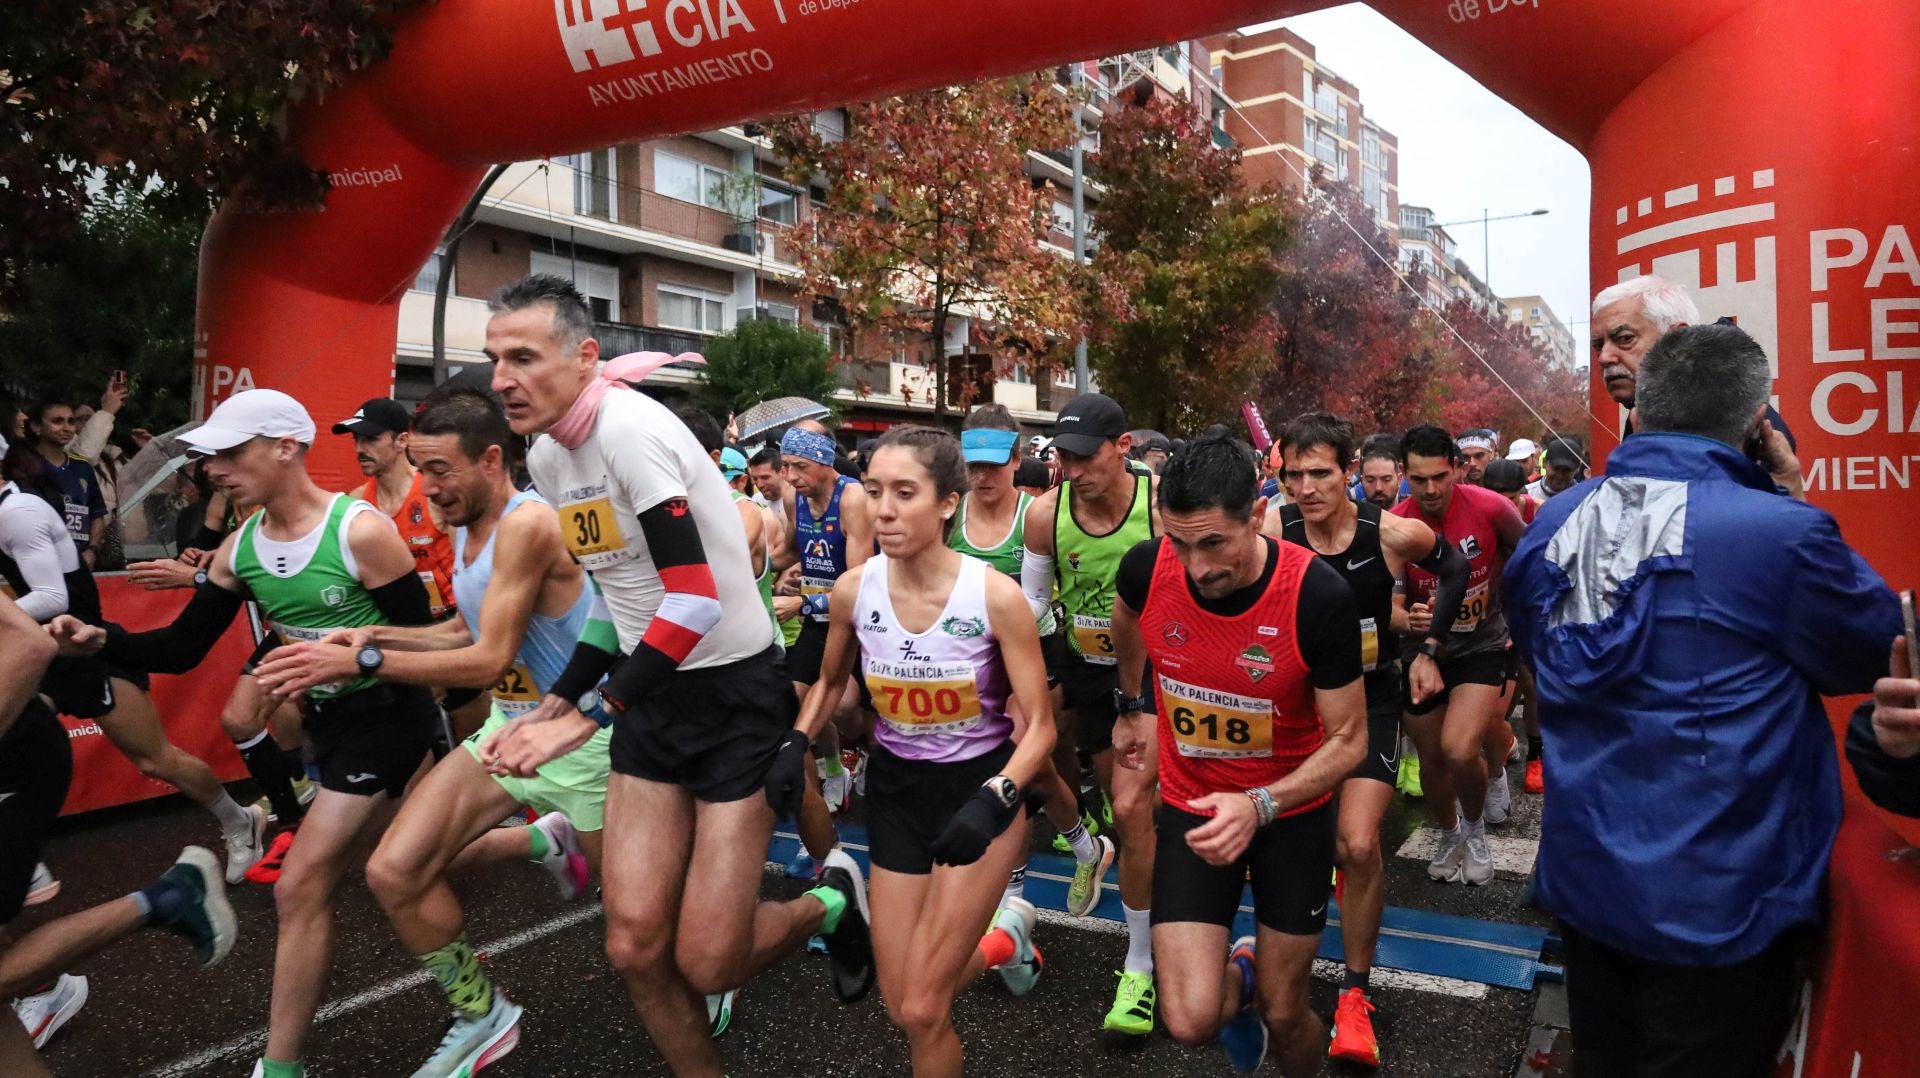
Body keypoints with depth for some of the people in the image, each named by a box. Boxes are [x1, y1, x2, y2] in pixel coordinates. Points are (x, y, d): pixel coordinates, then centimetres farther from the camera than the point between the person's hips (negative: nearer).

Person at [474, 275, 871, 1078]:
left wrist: (586, 717, -21)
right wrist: (550, 705, 9)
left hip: (737, 695, -7)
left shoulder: (630, 430, -20)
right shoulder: (546, 457, 7)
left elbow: (695, 604, -26)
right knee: (636, 947, 3)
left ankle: (833, 904, 26)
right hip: (652, 695, 7)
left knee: (706, 964, -3)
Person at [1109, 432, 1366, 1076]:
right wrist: (1135, 707, 20)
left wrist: (1261, 806, -31)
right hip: (1192, 805, 2)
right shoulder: (1146, 570, -19)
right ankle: (1240, 978, 27)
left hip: (1293, 812, -1)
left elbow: (1348, 740, -17)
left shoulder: (1319, 597, -27)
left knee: (1284, 1015, 10)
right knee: (1191, 1020, -8)